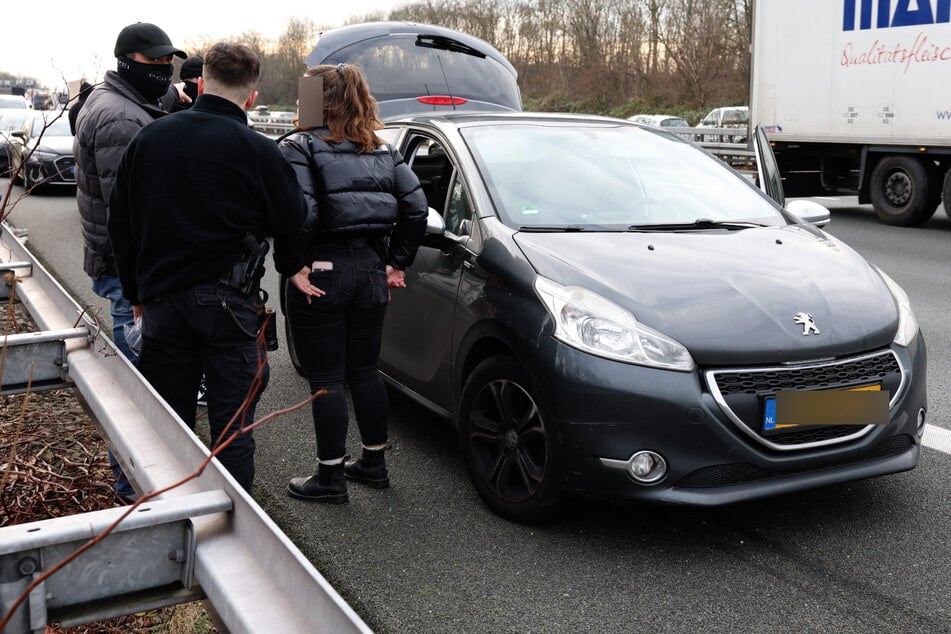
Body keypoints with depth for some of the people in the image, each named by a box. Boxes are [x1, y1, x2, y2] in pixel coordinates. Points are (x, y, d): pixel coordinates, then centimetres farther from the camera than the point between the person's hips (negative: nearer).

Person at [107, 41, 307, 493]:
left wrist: (137, 292, 18)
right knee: (232, 428, 4)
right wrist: (290, 268, 18)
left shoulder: (147, 139, 4)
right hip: (228, 302, -4)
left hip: (161, 302, 4)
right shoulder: (257, 151, -11)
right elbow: (293, 226, -4)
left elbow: (120, 223, 10)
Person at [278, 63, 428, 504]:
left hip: (321, 273, -6)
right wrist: (397, 262, 11)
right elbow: (416, 206, 6)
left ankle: (330, 478, 11)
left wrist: (294, 266, -12)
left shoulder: (300, 147, -8)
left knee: (326, 380, 2)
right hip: (370, 269, 6)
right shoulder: (381, 149, 11)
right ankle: (374, 463, 28)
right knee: (365, 371, 17)